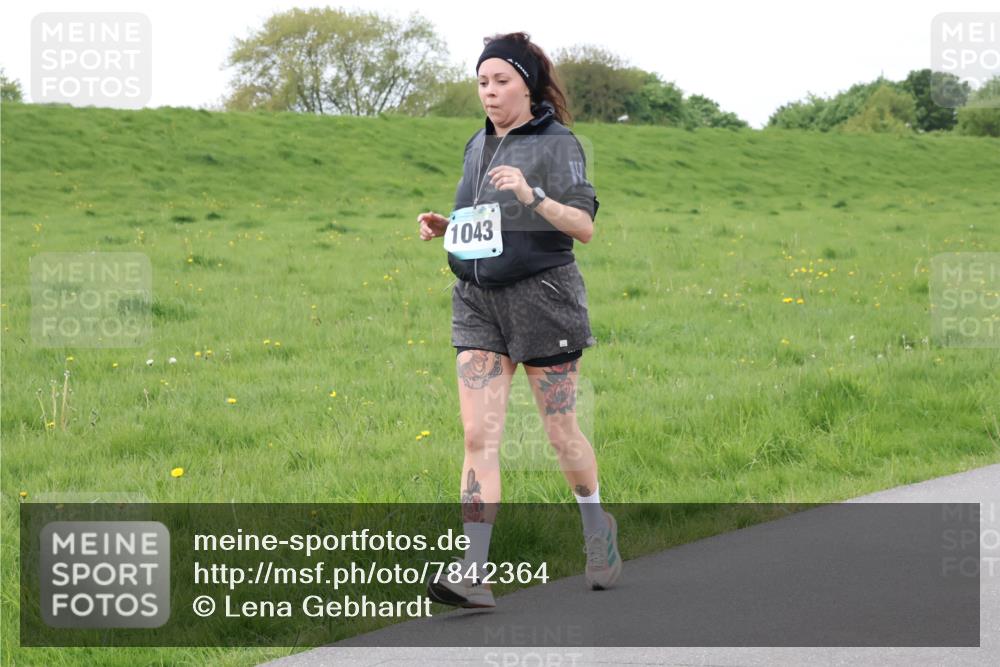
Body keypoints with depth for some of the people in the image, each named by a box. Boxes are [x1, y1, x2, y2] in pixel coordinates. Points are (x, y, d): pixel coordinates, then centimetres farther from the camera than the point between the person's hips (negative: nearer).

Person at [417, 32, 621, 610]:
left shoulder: (556, 144, -6)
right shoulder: (478, 145, 14)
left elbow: (584, 227, -14)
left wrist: (532, 196, -28)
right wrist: (444, 226, 5)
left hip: (541, 296, -5)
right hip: (478, 301, 5)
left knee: (561, 432, 6)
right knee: (479, 437, -6)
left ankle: (599, 528, 34)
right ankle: (475, 576, -12)